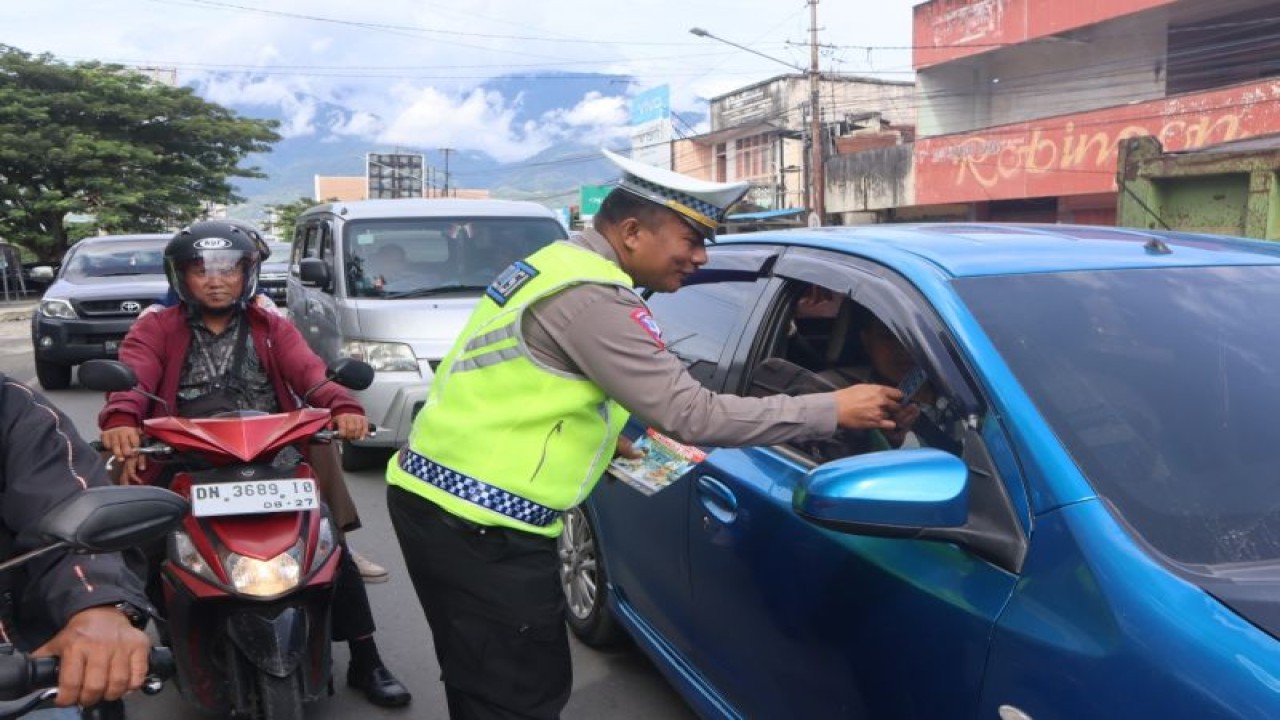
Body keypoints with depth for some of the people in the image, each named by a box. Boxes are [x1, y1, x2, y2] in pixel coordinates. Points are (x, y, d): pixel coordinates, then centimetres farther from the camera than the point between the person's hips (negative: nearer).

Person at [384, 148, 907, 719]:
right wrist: (832, 410, -15)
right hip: (478, 521, -10)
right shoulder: (593, 297, -20)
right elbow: (691, 414, -22)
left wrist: (602, 434, 14)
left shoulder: (559, 262, 12)